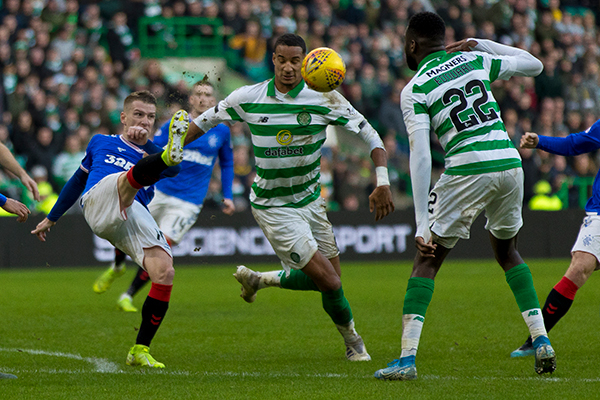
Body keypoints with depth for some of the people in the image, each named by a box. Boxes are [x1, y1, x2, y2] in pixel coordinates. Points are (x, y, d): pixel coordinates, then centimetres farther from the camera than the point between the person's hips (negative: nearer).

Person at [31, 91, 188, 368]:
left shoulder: (152, 154, 27)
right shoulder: (101, 143, 30)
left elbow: (174, 169, 3)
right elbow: (78, 180, 41)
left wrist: (145, 143, -10)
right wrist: (51, 218, 45)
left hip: (135, 217, 2)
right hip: (98, 202, -2)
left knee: (165, 272, -18)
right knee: (132, 176, -34)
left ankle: (140, 351, -7)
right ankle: (171, 153, -71)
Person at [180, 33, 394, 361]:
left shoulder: (325, 99, -11)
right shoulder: (248, 98, -11)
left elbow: (369, 134, -6)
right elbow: (205, 121, 6)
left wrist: (382, 183, -18)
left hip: (310, 199, 4)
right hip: (273, 208, -4)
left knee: (326, 278, 6)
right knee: (329, 282, -11)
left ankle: (259, 280, 29)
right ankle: (352, 341, 17)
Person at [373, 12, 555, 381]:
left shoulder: (415, 90, 2)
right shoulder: (475, 60, 15)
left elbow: (421, 156, -7)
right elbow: (534, 64, 30)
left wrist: (422, 223, -9)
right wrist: (480, 43, 30)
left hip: (467, 170, -5)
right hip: (509, 164, 5)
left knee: (427, 261, 6)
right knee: (508, 253, 26)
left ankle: (407, 358, -5)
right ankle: (542, 342, 16)